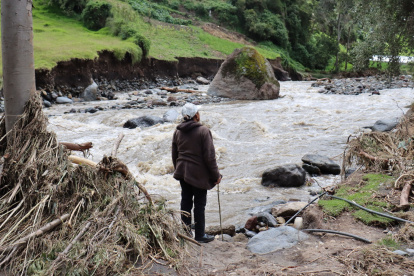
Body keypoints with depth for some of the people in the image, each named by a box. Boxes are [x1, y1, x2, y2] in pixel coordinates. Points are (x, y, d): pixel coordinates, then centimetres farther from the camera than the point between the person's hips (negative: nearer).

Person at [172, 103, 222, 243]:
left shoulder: (178, 132, 4)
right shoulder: (203, 131, -15)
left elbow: (174, 155, 12)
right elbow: (209, 156, -15)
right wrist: (216, 175, -7)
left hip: (182, 172, 6)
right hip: (198, 174, -6)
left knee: (185, 201, 17)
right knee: (199, 204, 5)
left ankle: (185, 231, 25)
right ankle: (200, 235, 14)